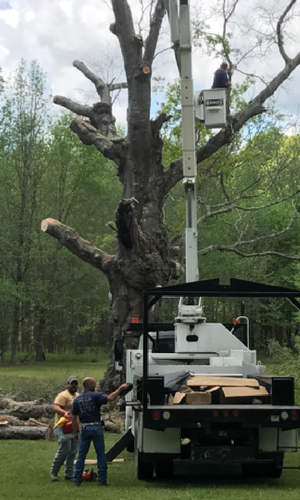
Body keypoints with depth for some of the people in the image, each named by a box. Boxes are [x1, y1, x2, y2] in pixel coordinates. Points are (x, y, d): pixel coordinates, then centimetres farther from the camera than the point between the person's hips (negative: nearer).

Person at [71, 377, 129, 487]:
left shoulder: (77, 400, 6)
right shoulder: (95, 396, -7)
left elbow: (73, 418, 6)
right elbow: (110, 398, -22)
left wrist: (75, 433, 12)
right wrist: (120, 389, -13)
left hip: (84, 428, 3)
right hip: (96, 428, -3)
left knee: (81, 455, 9)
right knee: (101, 455, 5)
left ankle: (77, 480, 8)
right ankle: (102, 480, 6)